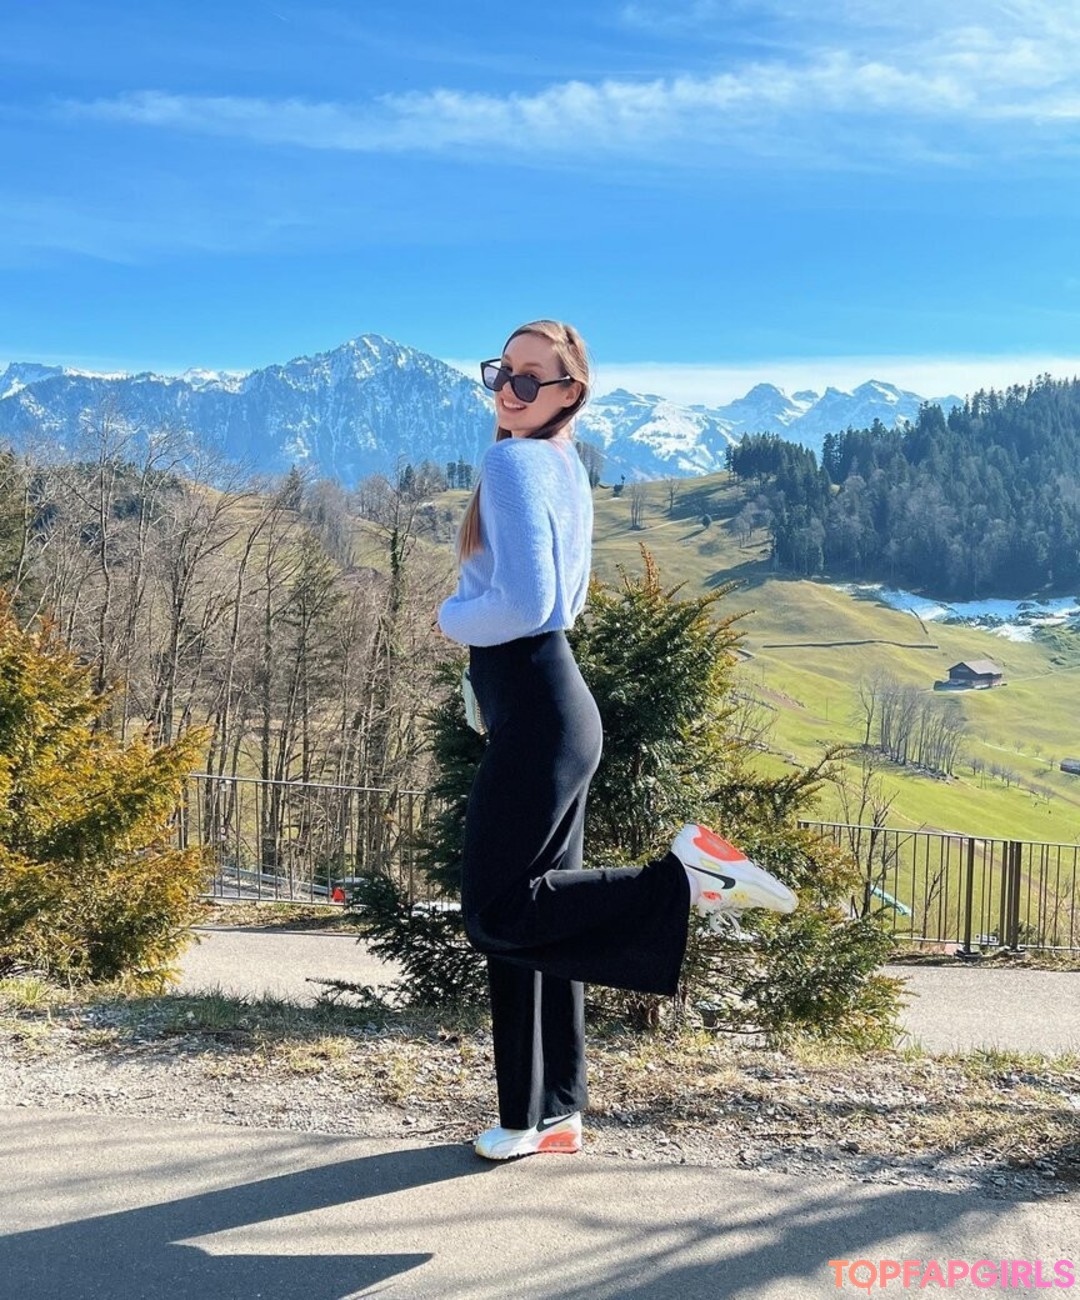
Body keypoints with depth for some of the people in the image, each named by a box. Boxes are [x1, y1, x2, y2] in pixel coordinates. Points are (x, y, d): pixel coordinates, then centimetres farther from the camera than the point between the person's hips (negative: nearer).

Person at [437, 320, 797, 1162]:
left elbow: (522, 604, -23)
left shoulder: (512, 463, -12)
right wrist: (480, 611, 11)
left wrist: (453, 617, -5)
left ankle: (687, 880, -9)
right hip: (556, 706, 10)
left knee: (499, 913, -6)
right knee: (526, 907, 13)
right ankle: (548, 1113, 22)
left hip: (535, 716, -10)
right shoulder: (567, 466, 16)